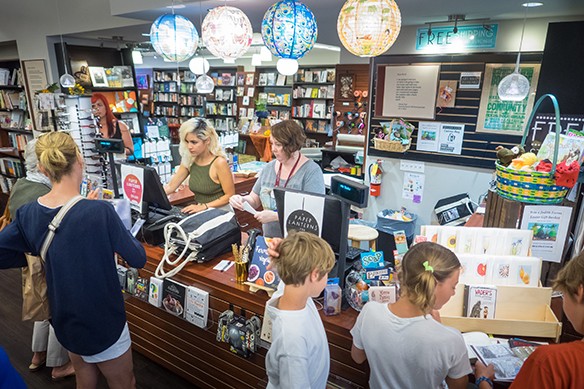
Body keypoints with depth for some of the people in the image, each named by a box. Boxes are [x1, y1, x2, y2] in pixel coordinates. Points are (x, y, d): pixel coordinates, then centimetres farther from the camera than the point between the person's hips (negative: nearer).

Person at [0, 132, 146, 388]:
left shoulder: (28, 214, -10)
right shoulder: (99, 211, -27)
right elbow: (138, 259, -17)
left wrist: (45, 253, 5)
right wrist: (116, 233, 0)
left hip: (64, 320, 6)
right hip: (102, 323, -5)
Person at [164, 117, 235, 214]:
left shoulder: (219, 162, -17)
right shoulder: (189, 160, 0)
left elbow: (230, 196, -13)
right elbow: (170, 187, 5)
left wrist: (204, 206, -20)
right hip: (200, 213, 5)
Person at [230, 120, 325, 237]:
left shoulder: (312, 171, -11)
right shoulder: (269, 167, 8)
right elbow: (254, 200, 15)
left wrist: (275, 216, -22)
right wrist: (241, 200, -6)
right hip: (269, 239, 5)